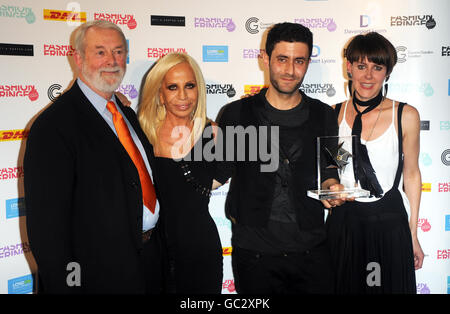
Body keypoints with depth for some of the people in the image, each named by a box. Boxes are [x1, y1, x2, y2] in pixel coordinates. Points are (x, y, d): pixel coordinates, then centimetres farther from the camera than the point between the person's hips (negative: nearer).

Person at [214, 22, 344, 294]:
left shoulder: (324, 116, 5)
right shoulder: (236, 114, -1)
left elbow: (328, 171, 12)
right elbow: (219, 174, 4)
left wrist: (330, 186, -8)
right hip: (253, 251, -1)